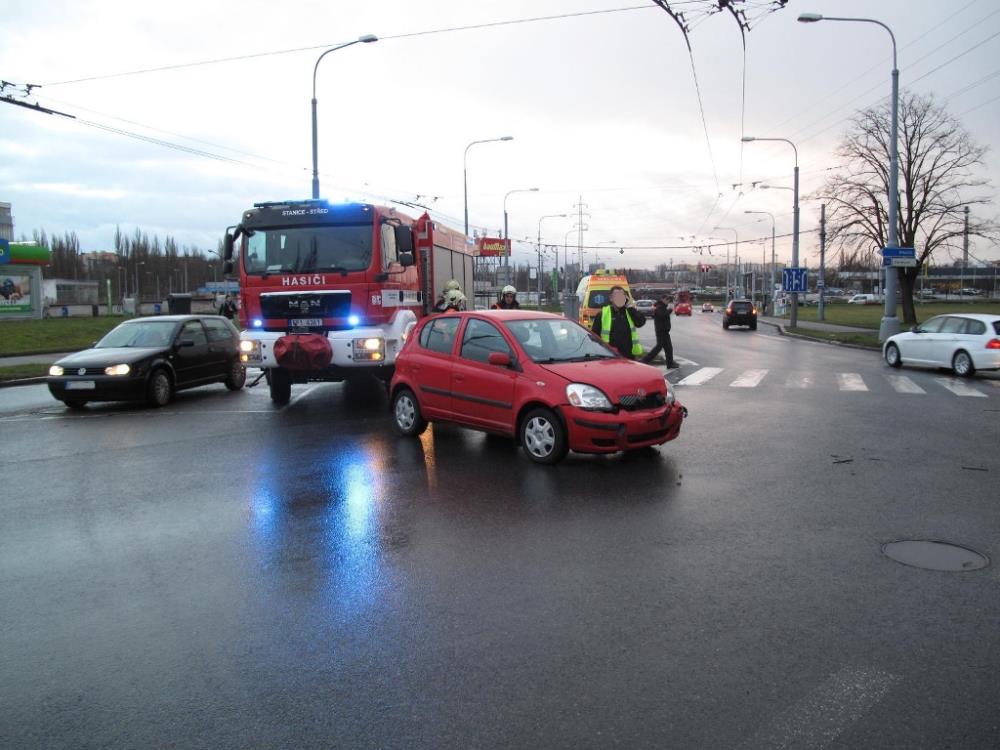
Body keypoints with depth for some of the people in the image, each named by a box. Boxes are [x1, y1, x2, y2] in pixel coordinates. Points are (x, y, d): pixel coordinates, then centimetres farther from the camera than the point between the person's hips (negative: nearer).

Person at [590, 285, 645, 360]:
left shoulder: (630, 311, 9)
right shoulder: (603, 314, 0)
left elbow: (641, 322, -8)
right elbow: (594, 334, 1)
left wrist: (630, 307, -8)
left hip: (629, 356, 3)